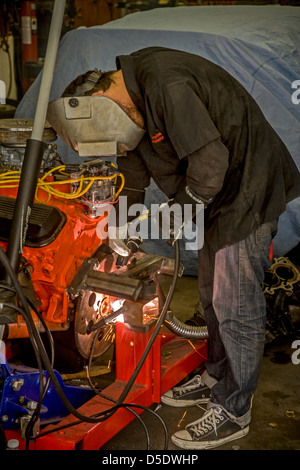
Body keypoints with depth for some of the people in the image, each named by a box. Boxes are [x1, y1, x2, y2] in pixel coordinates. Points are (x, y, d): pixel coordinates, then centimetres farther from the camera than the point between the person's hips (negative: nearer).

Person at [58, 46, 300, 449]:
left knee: (235, 304, -3)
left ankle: (233, 412, 10)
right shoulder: (135, 95, 7)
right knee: (211, 294, 19)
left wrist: (179, 212, -11)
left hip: (250, 191, -10)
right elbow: (133, 173, 20)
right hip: (219, 193, 10)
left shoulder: (166, 83, -26)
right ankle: (218, 377, 37)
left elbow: (210, 162, -28)